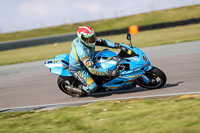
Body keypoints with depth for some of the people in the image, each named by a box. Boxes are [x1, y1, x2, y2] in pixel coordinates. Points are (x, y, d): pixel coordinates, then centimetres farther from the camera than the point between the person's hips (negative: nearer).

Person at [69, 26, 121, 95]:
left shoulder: (88, 41, -17)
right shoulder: (82, 51, -40)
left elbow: (101, 42, 0)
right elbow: (93, 69, -39)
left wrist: (115, 45, -14)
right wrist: (109, 73, -42)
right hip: (78, 69, -9)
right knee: (92, 87, -26)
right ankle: (82, 90, 7)